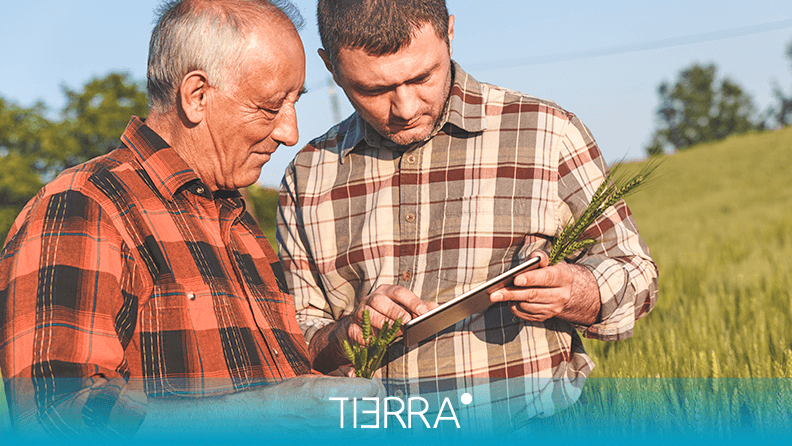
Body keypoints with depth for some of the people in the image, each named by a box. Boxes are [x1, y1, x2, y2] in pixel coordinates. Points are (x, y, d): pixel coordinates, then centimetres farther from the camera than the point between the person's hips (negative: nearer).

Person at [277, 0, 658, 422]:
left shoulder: (547, 133, 1)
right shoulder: (307, 176, 7)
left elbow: (636, 276, 8)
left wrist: (575, 295, -12)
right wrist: (345, 335, -11)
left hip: (531, 434, -2)